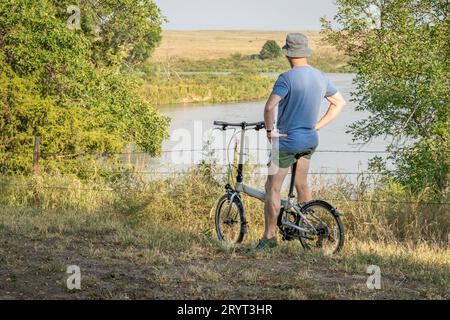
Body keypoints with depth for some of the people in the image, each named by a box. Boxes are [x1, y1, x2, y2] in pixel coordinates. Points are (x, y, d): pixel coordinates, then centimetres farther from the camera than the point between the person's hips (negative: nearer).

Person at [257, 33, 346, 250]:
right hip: (310, 140, 7)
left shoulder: (287, 78, -19)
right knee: (301, 184, 23)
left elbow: (269, 107, -30)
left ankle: (269, 236, 3)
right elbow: (339, 103, 14)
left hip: (287, 140, -7)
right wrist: (317, 126, 13)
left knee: (272, 188, 1)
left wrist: (270, 130, -15)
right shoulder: (321, 77, 3)